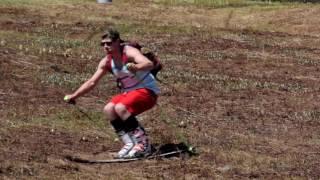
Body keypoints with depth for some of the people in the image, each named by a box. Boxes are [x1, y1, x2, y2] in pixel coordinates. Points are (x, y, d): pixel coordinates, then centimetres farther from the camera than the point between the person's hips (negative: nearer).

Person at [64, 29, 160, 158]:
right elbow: (92, 82, 6)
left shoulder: (129, 52, -21)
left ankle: (143, 144, -19)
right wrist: (74, 96, -1)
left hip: (147, 90, -7)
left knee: (120, 108, -28)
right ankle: (129, 144, -9)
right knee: (108, 109, -15)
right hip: (128, 92, 7)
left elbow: (149, 64, -39)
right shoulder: (106, 62, -1)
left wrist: (136, 67, -60)